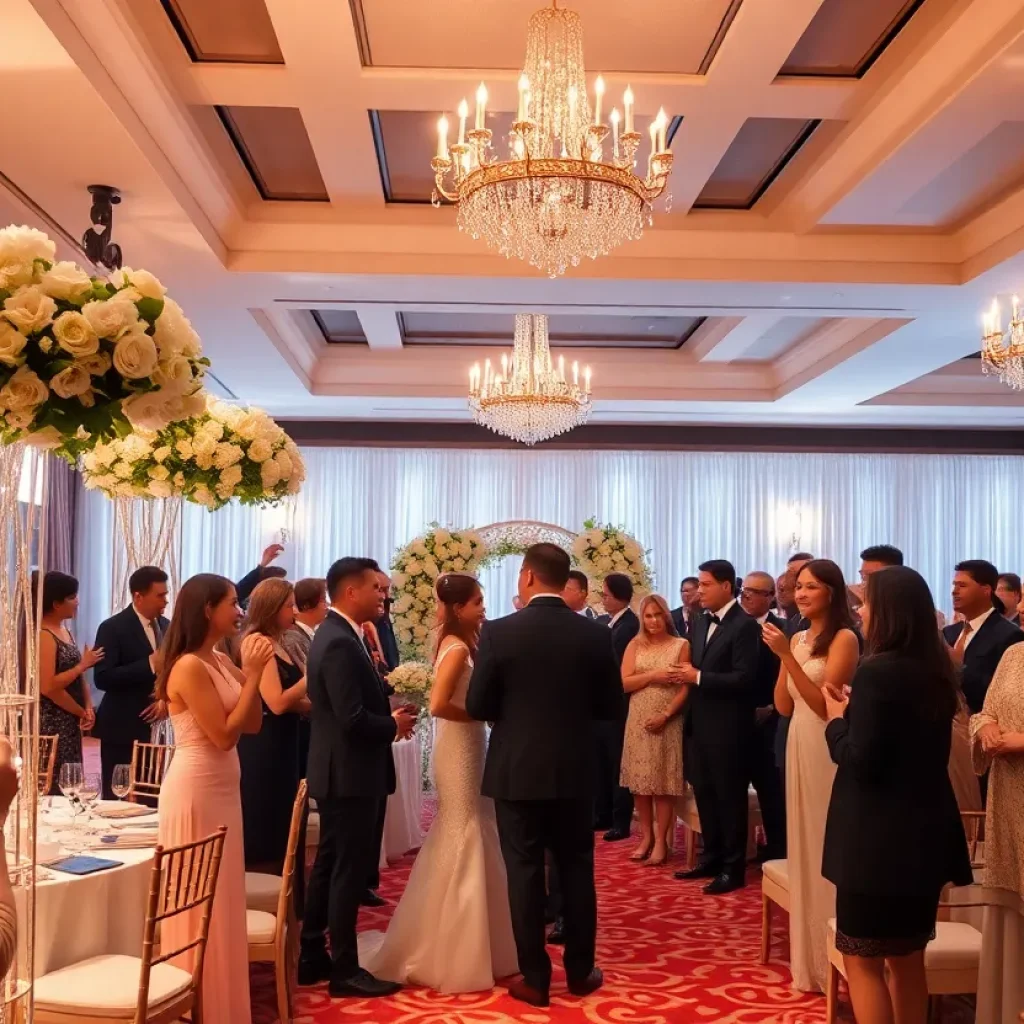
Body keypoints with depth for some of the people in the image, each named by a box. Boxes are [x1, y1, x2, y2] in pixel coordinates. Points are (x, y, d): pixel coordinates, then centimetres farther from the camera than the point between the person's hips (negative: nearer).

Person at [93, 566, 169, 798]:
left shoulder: (166, 626, 10)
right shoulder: (113, 628, -10)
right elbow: (102, 678, -19)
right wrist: (150, 664, -24)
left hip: (157, 727, 5)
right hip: (123, 729, -5)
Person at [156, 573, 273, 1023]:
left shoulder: (221, 661, 9)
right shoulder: (190, 667, -18)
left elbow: (253, 724, 9)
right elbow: (224, 735, -21)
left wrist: (251, 671, -2)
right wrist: (253, 674, -17)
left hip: (221, 790, 9)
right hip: (196, 794, -9)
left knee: (222, 902, 16)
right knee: (202, 906, 2)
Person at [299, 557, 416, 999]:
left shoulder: (335, 635, 11)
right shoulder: (340, 644, -22)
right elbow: (354, 720, -27)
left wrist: (387, 715, 2)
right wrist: (394, 725, -11)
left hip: (339, 771, 11)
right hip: (350, 773, -11)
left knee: (329, 866, 17)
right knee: (348, 871, -1)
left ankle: (312, 958, 27)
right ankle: (345, 971, 9)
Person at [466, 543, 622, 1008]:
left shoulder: (498, 633, -12)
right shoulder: (595, 634, -5)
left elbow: (478, 707, -7)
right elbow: (611, 708, 2)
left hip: (516, 773, -2)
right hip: (574, 773, 2)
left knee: (525, 874, 6)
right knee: (577, 871, 14)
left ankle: (534, 979, 13)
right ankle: (580, 971, 23)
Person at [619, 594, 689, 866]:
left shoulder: (681, 645, -1)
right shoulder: (635, 645, 7)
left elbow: (685, 687, -5)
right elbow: (624, 683, -1)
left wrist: (665, 715, -15)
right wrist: (653, 675, -14)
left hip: (667, 722, -3)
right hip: (638, 721, 3)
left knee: (663, 782, 1)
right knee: (641, 781, 6)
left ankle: (661, 841, 6)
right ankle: (646, 836, 16)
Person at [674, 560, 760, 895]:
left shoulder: (744, 625, -13)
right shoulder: (700, 623, 12)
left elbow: (743, 678, -20)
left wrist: (698, 677, -19)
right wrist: (687, 675, -3)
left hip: (727, 728, -8)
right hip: (698, 725, 8)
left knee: (729, 797, 3)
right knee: (705, 795, 15)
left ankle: (733, 868, 13)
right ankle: (712, 858, 27)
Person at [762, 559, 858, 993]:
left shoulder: (844, 638, -11)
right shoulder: (797, 638, 11)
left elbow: (823, 704, -19)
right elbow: (784, 706, 7)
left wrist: (787, 655, -23)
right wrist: (782, 653, -3)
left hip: (828, 748, -7)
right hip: (798, 745, 8)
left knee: (828, 846, -1)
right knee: (804, 845, 13)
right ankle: (811, 953, 26)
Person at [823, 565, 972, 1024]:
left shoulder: (878, 672, -20)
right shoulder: (935, 671, 7)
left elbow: (860, 761, -21)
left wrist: (838, 719, -4)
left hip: (880, 838, -9)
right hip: (923, 834, 9)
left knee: (861, 960, 3)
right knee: (907, 958, 19)